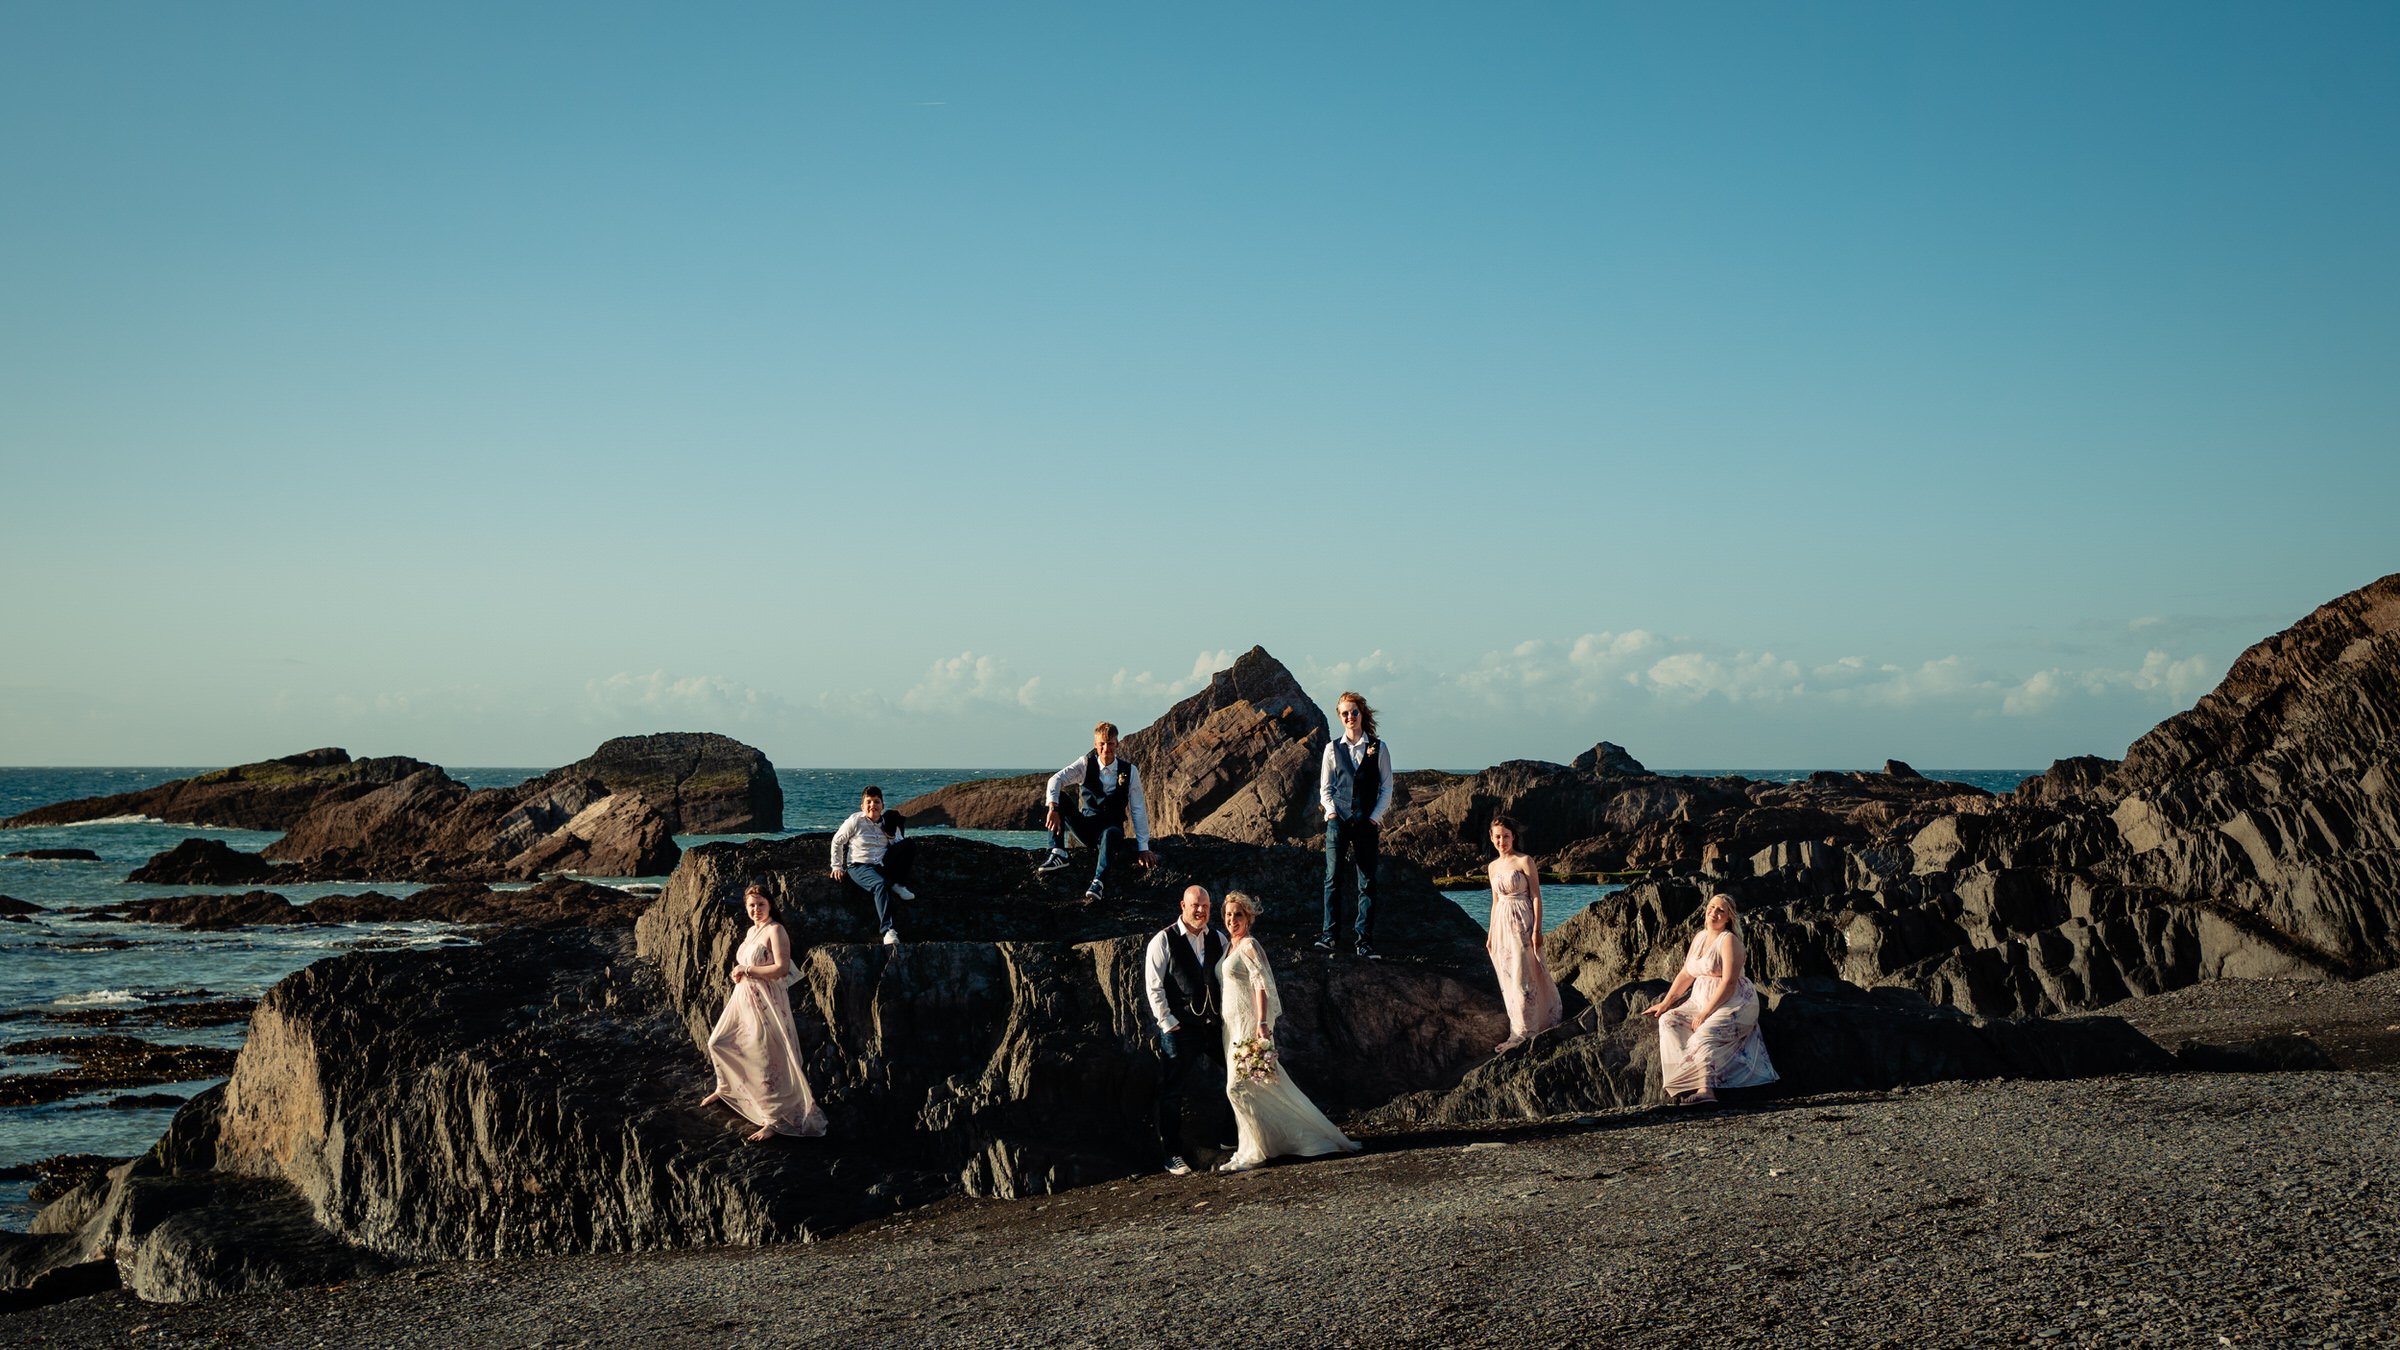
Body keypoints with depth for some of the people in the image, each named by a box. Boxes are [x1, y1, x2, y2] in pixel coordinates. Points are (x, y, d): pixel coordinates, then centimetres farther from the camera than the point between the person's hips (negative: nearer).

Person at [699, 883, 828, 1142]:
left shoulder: (775, 930, -14)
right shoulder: (751, 931, 12)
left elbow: (781, 969, -24)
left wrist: (746, 970, -17)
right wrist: (738, 972, 3)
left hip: (765, 1001, -9)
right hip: (743, 997, 9)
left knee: (766, 1060, -10)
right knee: (718, 1042, 20)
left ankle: (775, 1120, -5)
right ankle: (726, 1089, 44)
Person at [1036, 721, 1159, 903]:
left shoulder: (1130, 771, -3)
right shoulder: (1086, 764, -2)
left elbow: (1138, 810, -4)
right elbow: (1056, 779, -17)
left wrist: (1143, 847, -10)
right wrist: (1053, 809, -36)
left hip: (1112, 829, -2)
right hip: (1086, 828, 2)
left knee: (1110, 834, -40)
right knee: (1057, 797, -19)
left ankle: (1098, 884, -55)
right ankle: (1057, 853, -28)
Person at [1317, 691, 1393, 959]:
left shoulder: (1377, 748, 6)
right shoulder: (1333, 749, 9)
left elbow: (1387, 788, 6)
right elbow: (1325, 787, 12)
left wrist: (1375, 817, -4)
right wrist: (1331, 811, -3)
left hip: (1367, 824, 0)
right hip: (1338, 821, 0)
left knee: (1367, 882, -1)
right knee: (1333, 879, -4)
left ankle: (1364, 940, 1)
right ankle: (1328, 935, 0)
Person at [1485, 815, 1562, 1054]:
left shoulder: (1525, 862, -7)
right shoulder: (1493, 867, 12)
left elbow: (1537, 897, -9)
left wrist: (1537, 930, -14)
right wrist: (1490, 934, 17)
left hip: (1522, 924, -7)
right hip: (1502, 925, 7)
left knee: (1522, 979, -6)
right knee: (1509, 981, 8)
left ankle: (1522, 1034, -2)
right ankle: (1519, 1031, 15)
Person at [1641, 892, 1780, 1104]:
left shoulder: (1729, 941, -12)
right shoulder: (1699, 937, 14)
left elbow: (1729, 983, -20)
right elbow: (1686, 975, 17)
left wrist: (1705, 1013, -21)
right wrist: (1665, 1003, 8)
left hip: (1734, 1005, -9)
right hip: (1701, 1001, 9)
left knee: (1704, 1035, -32)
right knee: (1668, 1020, -10)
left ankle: (1705, 1089, -42)